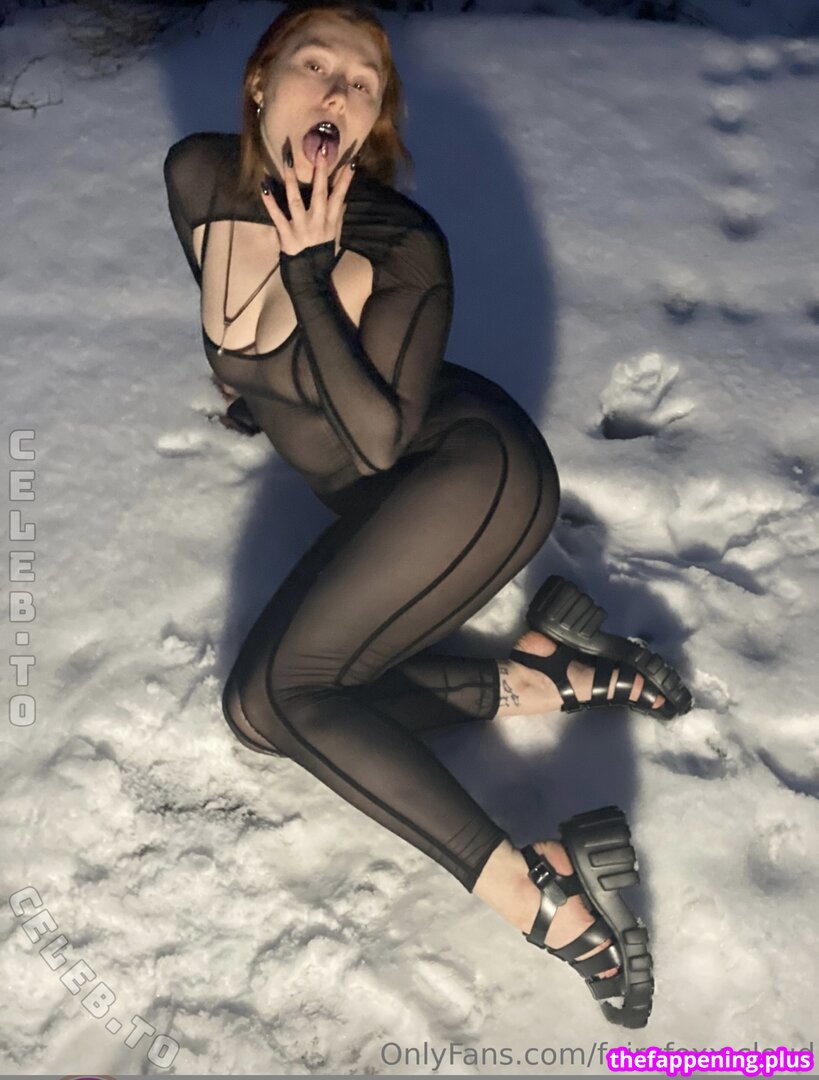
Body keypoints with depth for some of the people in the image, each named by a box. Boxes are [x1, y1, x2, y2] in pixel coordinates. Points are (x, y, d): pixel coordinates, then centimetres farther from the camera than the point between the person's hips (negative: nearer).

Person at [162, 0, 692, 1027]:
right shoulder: (199, 177, -1)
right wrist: (240, 382, 38)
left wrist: (309, 272, -29)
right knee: (271, 707, -9)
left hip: (471, 468, -8)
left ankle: (530, 886, -25)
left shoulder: (402, 245, -19)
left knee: (269, 691, -20)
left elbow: (380, 438, -24)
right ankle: (551, 673, -9)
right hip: (378, 502, 8)